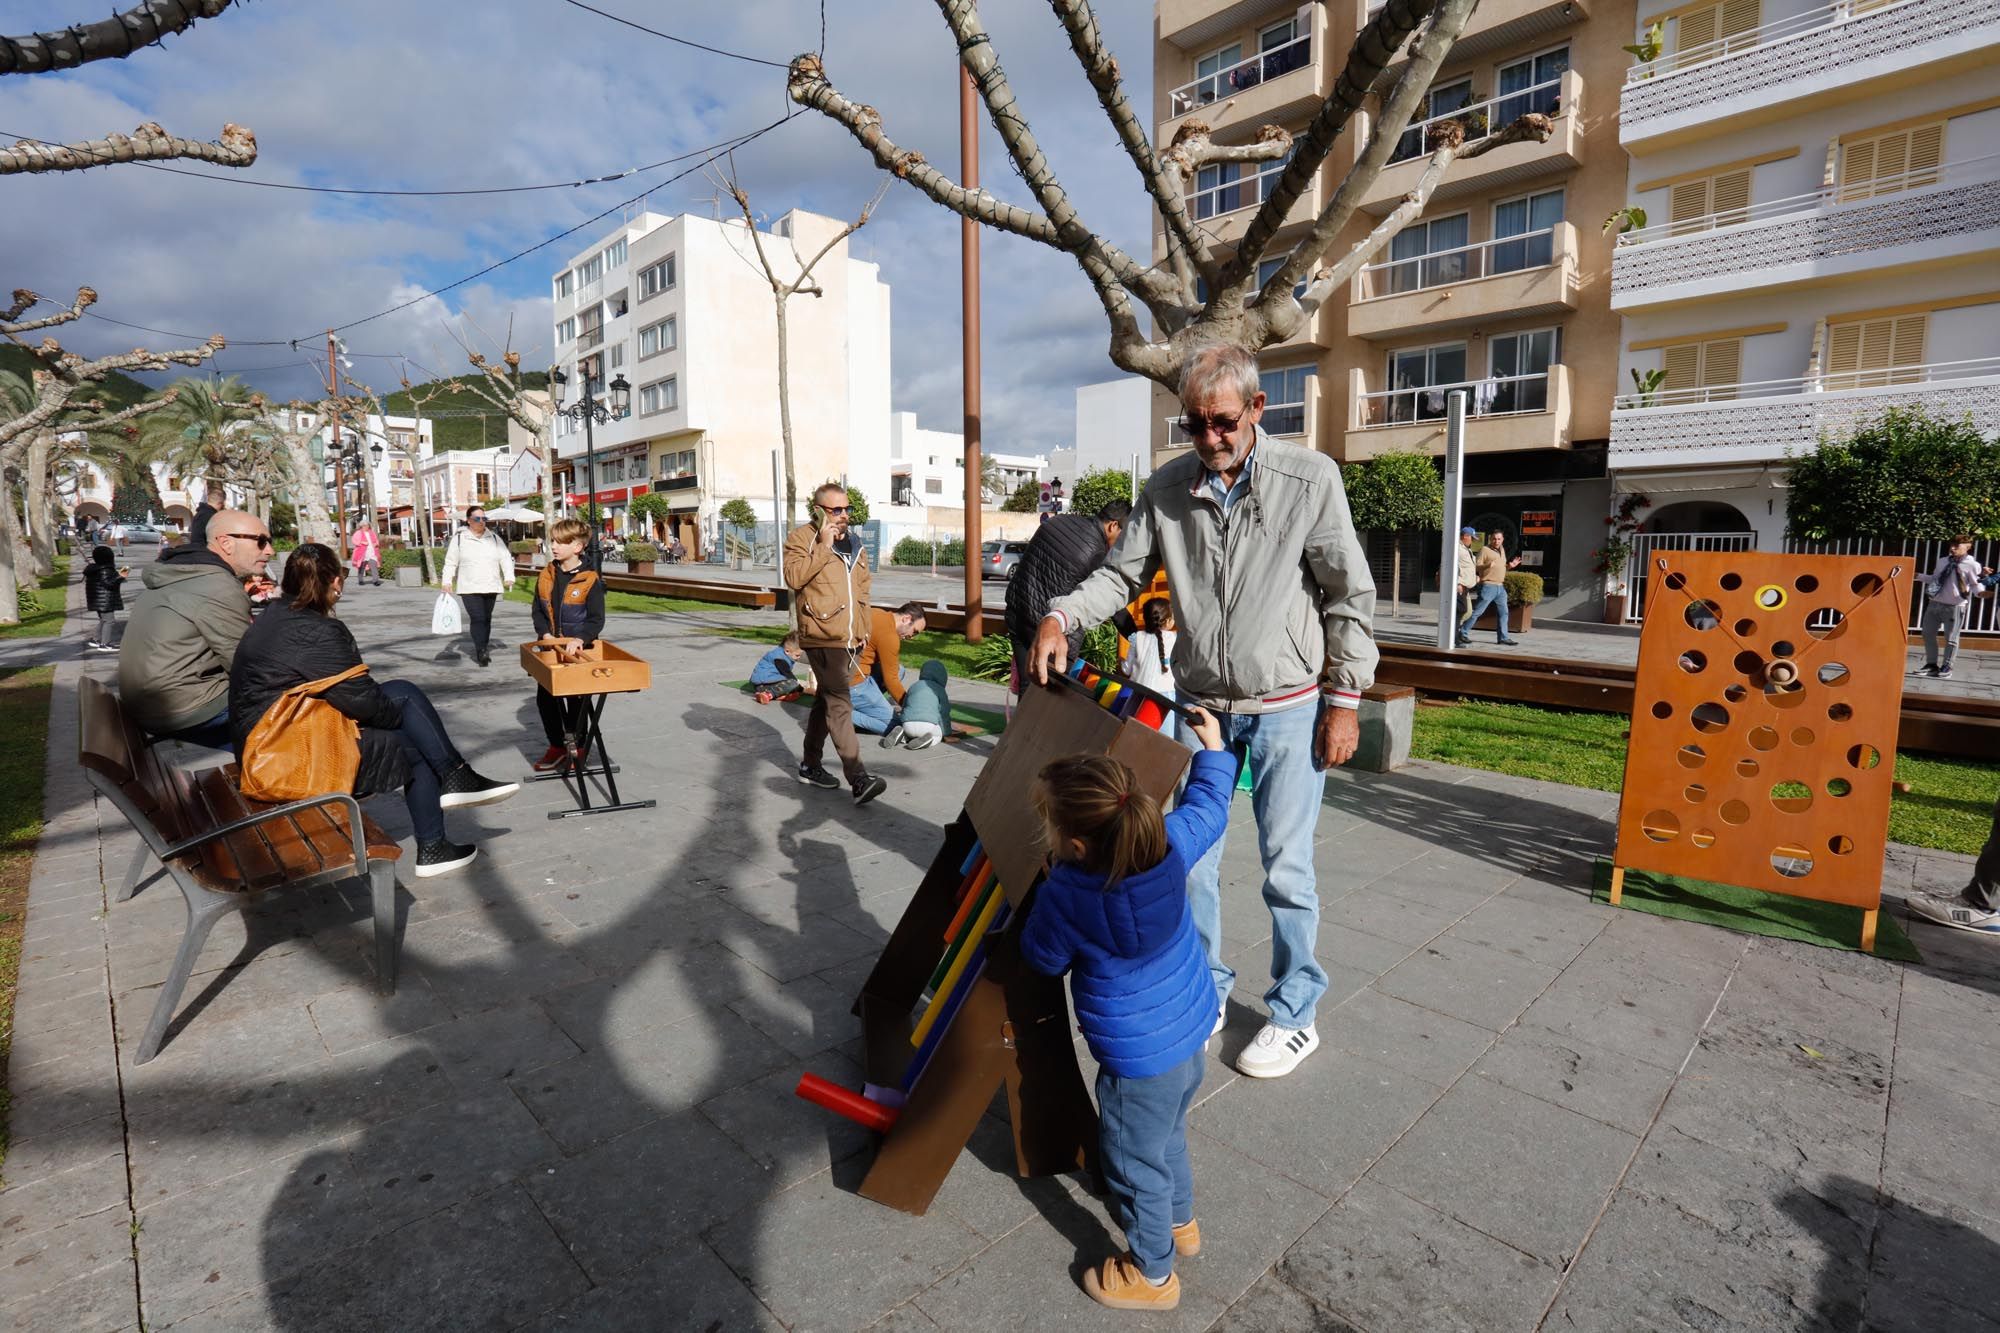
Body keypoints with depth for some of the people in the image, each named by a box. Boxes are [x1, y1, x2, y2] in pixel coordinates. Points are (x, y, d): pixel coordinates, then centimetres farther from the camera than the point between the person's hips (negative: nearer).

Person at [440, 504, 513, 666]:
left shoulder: (494, 538, 11)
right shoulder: (459, 538, 3)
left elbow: (505, 557, 5)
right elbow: (450, 562, 3)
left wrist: (509, 577, -9)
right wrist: (447, 581, -7)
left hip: (491, 587, 4)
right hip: (469, 588, -4)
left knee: (487, 619, 9)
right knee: (477, 618, -15)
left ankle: (481, 649, 20)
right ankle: (481, 651, -18)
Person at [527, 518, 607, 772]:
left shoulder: (590, 580, -13)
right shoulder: (546, 576, 2)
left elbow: (596, 619, -16)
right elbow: (538, 610, 7)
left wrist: (579, 640, -30)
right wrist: (545, 634, -9)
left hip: (579, 650, -5)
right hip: (550, 647, 5)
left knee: (576, 699, 8)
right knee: (545, 698, 9)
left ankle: (576, 745, 25)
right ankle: (556, 745, 24)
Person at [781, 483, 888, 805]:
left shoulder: (854, 542, 18)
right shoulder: (800, 538, -3)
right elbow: (793, 576, -19)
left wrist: (863, 627, 20)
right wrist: (823, 547, -18)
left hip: (852, 637, 8)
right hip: (823, 637, -8)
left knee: (827, 701, 17)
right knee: (839, 705, -14)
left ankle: (810, 765, 30)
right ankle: (858, 779, -19)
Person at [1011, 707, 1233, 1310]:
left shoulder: (1064, 897, -31)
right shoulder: (1170, 841, -18)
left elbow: (1043, 959, -10)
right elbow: (1208, 808, 4)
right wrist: (1213, 749, 19)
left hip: (1140, 1062, -7)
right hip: (1190, 1033, 7)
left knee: (1135, 1165, 19)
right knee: (1168, 1136, 33)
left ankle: (1151, 1273, 42)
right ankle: (1179, 1221, 56)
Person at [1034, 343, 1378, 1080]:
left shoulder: (1310, 478, -9)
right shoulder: (1167, 488, -2)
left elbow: (1349, 596, -5)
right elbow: (1120, 573, 2)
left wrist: (1345, 699, -6)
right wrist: (1061, 616, -17)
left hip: (1288, 709, -3)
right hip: (1201, 706, 3)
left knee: (1286, 866, 5)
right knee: (1190, 856, 11)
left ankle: (1295, 1012, 27)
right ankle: (1206, 989, 33)